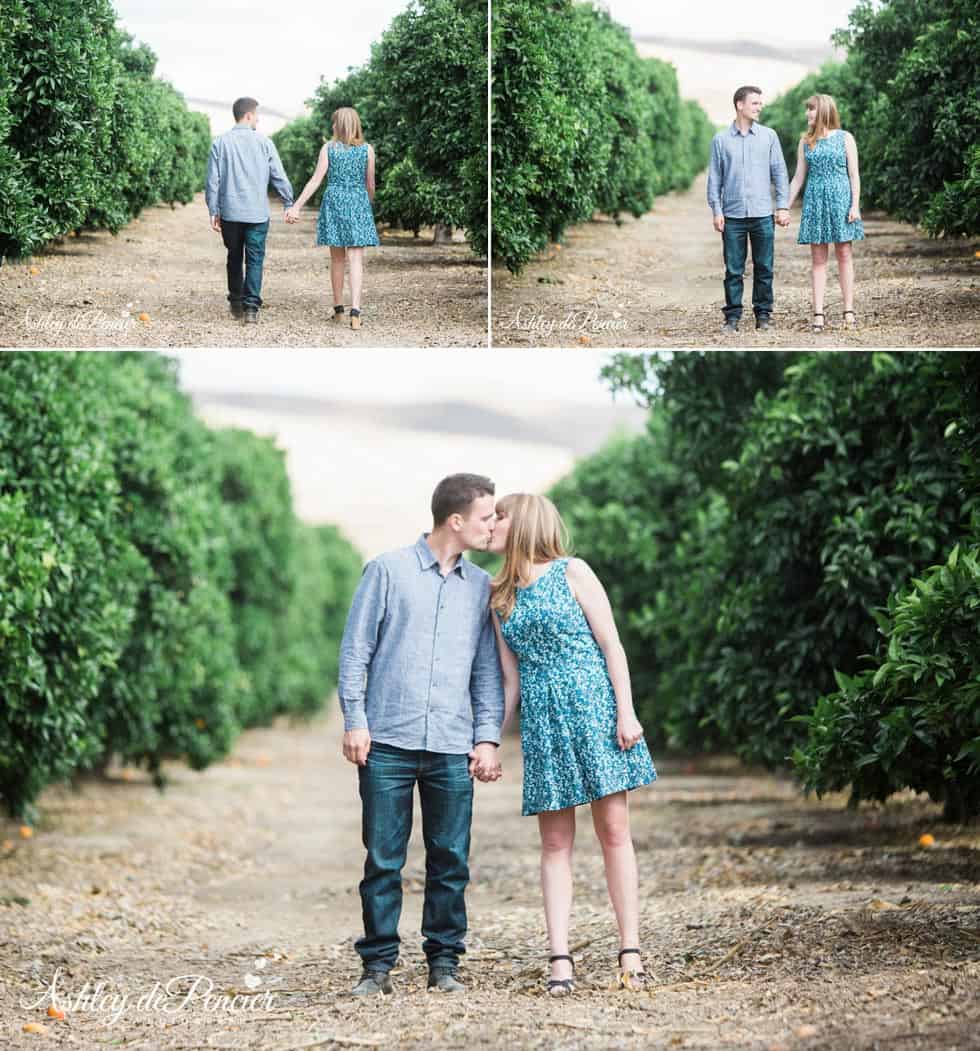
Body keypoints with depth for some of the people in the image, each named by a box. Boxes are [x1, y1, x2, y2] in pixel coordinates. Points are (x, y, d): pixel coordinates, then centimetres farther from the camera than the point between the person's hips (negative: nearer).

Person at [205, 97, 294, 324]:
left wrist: (213, 211, 5)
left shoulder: (220, 143, 0)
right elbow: (279, 177, -1)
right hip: (257, 212, -2)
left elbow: (212, 180, 0)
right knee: (254, 260, 2)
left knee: (234, 258, 16)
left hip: (230, 212, 2)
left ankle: (236, 303, 24)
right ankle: (251, 307, -6)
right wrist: (289, 203, 9)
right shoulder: (264, 143, -3)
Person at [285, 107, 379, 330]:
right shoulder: (367, 149, 0)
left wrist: (297, 206, -3)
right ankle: (355, 310, -19)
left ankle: (339, 309, 19)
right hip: (358, 203, -1)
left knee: (337, 259, 13)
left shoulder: (329, 148, -1)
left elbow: (316, 180, -5)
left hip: (334, 203, 1)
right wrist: (368, 205, 25)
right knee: (356, 259, -5)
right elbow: (370, 184, 6)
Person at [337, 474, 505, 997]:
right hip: (388, 741, -3)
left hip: (452, 748, 3)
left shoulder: (480, 586, 13)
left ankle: (444, 962, 12)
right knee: (383, 859, 0)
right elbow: (356, 649, 2)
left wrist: (488, 737, 6)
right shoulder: (388, 570, 2)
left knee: (451, 860, 3)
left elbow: (487, 669, 15)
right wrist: (354, 719, -5)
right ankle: (378, 964, 8)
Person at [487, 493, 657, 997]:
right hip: (540, 719, 4)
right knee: (555, 842, 0)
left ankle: (630, 951, -1)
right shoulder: (500, 596, 14)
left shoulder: (571, 572, 1)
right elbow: (511, 679, 16)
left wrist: (626, 711, -11)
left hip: (592, 705, -4)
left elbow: (611, 645, -3)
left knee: (614, 831, -3)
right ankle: (560, 959, -2)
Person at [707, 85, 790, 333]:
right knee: (733, 270, 1)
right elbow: (714, 178, 6)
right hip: (733, 215, -1)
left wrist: (783, 206, 0)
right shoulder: (721, 140, 5)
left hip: (763, 214, 1)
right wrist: (716, 210, -1)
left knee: (764, 269, 4)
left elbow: (779, 172, 7)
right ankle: (732, 317, 7)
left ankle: (763, 315, 12)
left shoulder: (769, 136, 6)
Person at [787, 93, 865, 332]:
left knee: (844, 255, 1)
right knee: (818, 258, 0)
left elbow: (854, 175, 0)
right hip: (814, 202, 2)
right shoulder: (806, 141, 9)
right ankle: (818, 314, -1)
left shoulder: (845, 138, 2)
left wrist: (855, 205, -9)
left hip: (840, 200, -2)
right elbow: (799, 177, 11)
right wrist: (786, 207, 6)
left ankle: (849, 311, 4)